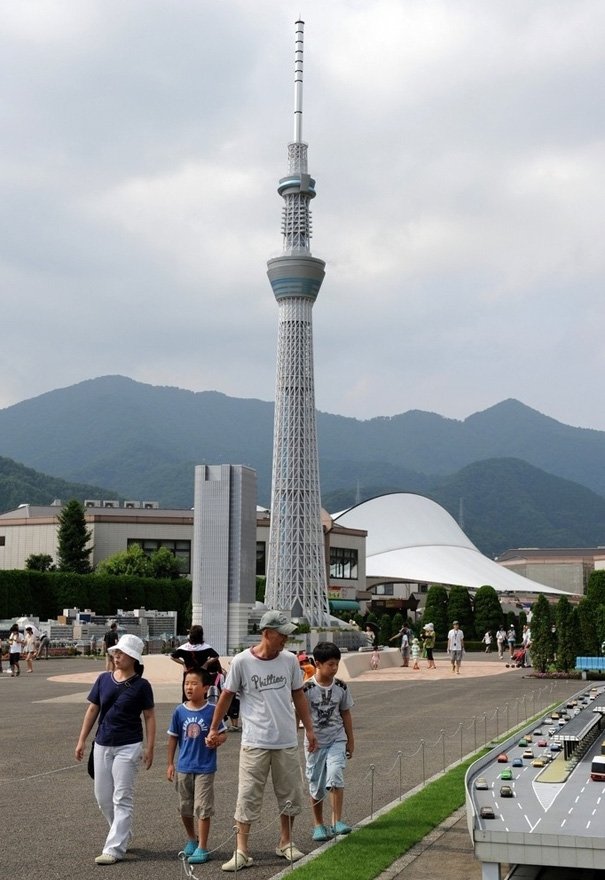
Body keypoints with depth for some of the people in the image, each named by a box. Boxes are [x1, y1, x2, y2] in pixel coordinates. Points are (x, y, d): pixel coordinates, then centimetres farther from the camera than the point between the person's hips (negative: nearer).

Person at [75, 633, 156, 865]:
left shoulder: (141, 685, -8)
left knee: (122, 798, -3)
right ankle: (123, 835, 31)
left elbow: (149, 717, -4)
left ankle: (114, 848, 0)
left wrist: (149, 748, -8)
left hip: (128, 747, -5)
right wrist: (81, 740, 7)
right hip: (102, 745, 5)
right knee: (102, 796, 12)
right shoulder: (103, 679, 3)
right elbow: (92, 710, 9)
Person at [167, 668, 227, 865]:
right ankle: (192, 839, 36)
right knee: (185, 808, 15)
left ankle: (202, 848, 6)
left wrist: (216, 740, -24)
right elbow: (173, 738, 6)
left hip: (205, 767, -3)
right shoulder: (179, 711, -3)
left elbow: (223, 734, -1)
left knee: (203, 808, -2)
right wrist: (170, 764, 6)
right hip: (184, 767, 4)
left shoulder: (212, 710, -10)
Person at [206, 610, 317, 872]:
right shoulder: (241, 662, -9)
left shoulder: (289, 660, 1)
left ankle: (285, 843, 29)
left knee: (290, 795, 12)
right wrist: (213, 729, 6)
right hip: (255, 742, -4)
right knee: (248, 797, -3)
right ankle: (241, 852, 4)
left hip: (287, 742, 4)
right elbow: (226, 696, 1)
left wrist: (309, 728, 12)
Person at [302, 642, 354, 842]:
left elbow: (345, 713, 9)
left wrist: (350, 740, 13)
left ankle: (337, 821, -15)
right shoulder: (307, 688, -13)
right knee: (316, 786, 7)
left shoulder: (341, 687, -2)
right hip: (315, 742, -1)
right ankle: (319, 825, 23)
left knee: (335, 776, -20)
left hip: (337, 740, 1)